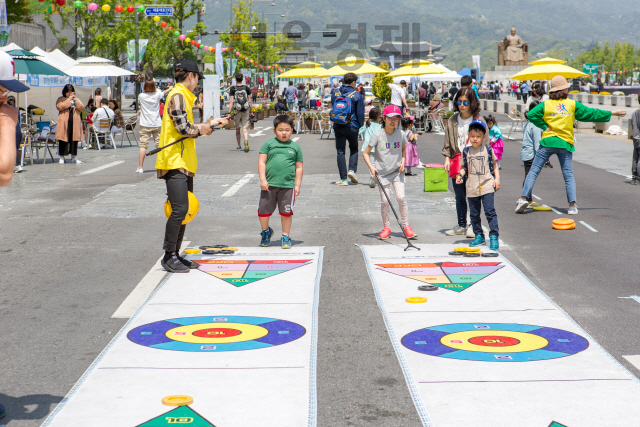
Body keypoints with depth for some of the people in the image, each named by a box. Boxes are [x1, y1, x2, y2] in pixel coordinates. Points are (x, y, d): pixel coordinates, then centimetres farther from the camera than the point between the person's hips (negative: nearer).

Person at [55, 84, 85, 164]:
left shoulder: (77, 99, 18)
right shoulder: (61, 99, 7)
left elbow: (82, 108, 6)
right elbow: (59, 107, -13)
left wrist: (75, 101, -6)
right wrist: (68, 100, -11)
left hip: (75, 123, 3)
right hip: (64, 123, -3)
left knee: (74, 140, 4)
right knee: (63, 140, -4)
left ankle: (73, 157, 12)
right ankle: (62, 157, 2)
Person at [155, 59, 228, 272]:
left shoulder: (183, 96, 21)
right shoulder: (177, 95, -10)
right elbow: (184, 128, -17)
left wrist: (212, 123, 27)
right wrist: (202, 130, 1)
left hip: (184, 163, 10)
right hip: (174, 162, -10)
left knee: (183, 210, 10)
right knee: (179, 209, -13)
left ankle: (175, 255, 15)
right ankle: (169, 256, -6)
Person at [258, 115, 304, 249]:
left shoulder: (295, 147, 9)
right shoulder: (268, 144, 5)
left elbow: (299, 167, 11)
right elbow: (261, 162, 2)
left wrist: (297, 185, 6)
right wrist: (263, 180, -7)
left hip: (288, 185, 0)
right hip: (269, 184, 0)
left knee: (286, 212, 5)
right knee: (263, 210, 5)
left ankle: (285, 236, 20)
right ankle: (265, 231, 31)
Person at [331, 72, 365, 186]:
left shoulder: (335, 93, 4)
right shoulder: (356, 95, -6)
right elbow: (360, 113, -4)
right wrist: (360, 125, 10)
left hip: (338, 126, 2)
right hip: (352, 126, -2)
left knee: (340, 151, 5)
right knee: (354, 148, 19)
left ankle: (343, 178, 1)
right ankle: (352, 170, -2)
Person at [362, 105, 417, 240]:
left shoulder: (401, 134, 0)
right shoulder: (377, 135, -7)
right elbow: (365, 153, -2)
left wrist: (403, 161, 3)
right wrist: (371, 167, -15)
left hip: (397, 171, 1)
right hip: (382, 173, -1)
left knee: (401, 197, -11)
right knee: (384, 201, -3)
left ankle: (406, 226, 0)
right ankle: (386, 227, 14)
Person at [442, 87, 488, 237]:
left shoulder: (479, 121, -1)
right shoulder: (452, 121, 9)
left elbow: (484, 143, 0)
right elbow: (448, 142, 13)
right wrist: (447, 158, 4)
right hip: (456, 162, 4)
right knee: (459, 197, 10)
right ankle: (461, 226, 20)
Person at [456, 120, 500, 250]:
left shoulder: (488, 150, 2)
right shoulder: (466, 151, 5)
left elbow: (494, 164, 11)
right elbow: (464, 167, 12)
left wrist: (497, 178, 2)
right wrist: (460, 175, -7)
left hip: (487, 186, -3)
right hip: (472, 187, 3)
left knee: (490, 211, -9)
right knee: (474, 214, 9)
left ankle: (494, 236, -4)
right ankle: (479, 236, 21)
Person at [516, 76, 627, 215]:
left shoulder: (545, 104, 3)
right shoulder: (573, 104, 4)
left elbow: (530, 115, -7)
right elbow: (591, 113, 8)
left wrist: (544, 126, 0)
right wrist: (612, 113, 17)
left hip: (548, 141, 0)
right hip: (565, 143, 1)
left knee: (534, 171, 4)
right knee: (568, 175, 7)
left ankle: (523, 198, -7)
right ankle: (572, 205, -2)